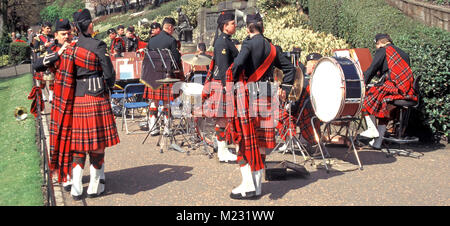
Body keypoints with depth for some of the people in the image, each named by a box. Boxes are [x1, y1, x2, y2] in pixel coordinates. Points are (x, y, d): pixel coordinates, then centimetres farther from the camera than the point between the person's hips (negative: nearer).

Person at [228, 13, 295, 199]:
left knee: (246, 141, -2)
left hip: (248, 95, -6)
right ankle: (257, 185, 16)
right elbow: (289, 68, 19)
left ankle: (248, 185, -3)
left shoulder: (249, 43, -7)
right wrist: (284, 88, 20)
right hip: (267, 94, 6)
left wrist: (234, 81, -10)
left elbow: (239, 63, -25)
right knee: (261, 141, 10)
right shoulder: (271, 47, 13)